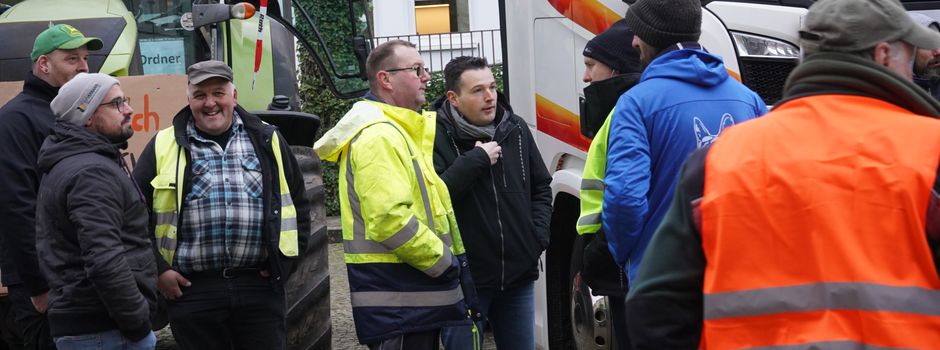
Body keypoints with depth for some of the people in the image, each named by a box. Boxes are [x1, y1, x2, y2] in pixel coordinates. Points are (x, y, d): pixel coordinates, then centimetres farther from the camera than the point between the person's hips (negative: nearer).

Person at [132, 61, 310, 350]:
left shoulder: (267, 141, 10)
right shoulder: (164, 147, 5)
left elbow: (298, 203, 17)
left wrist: (286, 261, 9)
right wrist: (158, 271, -1)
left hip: (260, 285, 1)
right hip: (192, 290, -1)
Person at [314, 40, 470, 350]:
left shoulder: (396, 131, 19)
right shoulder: (378, 135, -17)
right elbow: (390, 220, -26)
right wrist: (444, 261, -16)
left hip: (416, 295, 11)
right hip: (397, 299, -11)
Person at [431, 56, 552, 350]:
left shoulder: (515, 129, 6)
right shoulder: (436, 136, -11)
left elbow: (541, 187, 17)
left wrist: (539, 234, 4)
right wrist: (476, 160, -21)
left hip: (518, 274, 5)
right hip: (463, 279, -5)